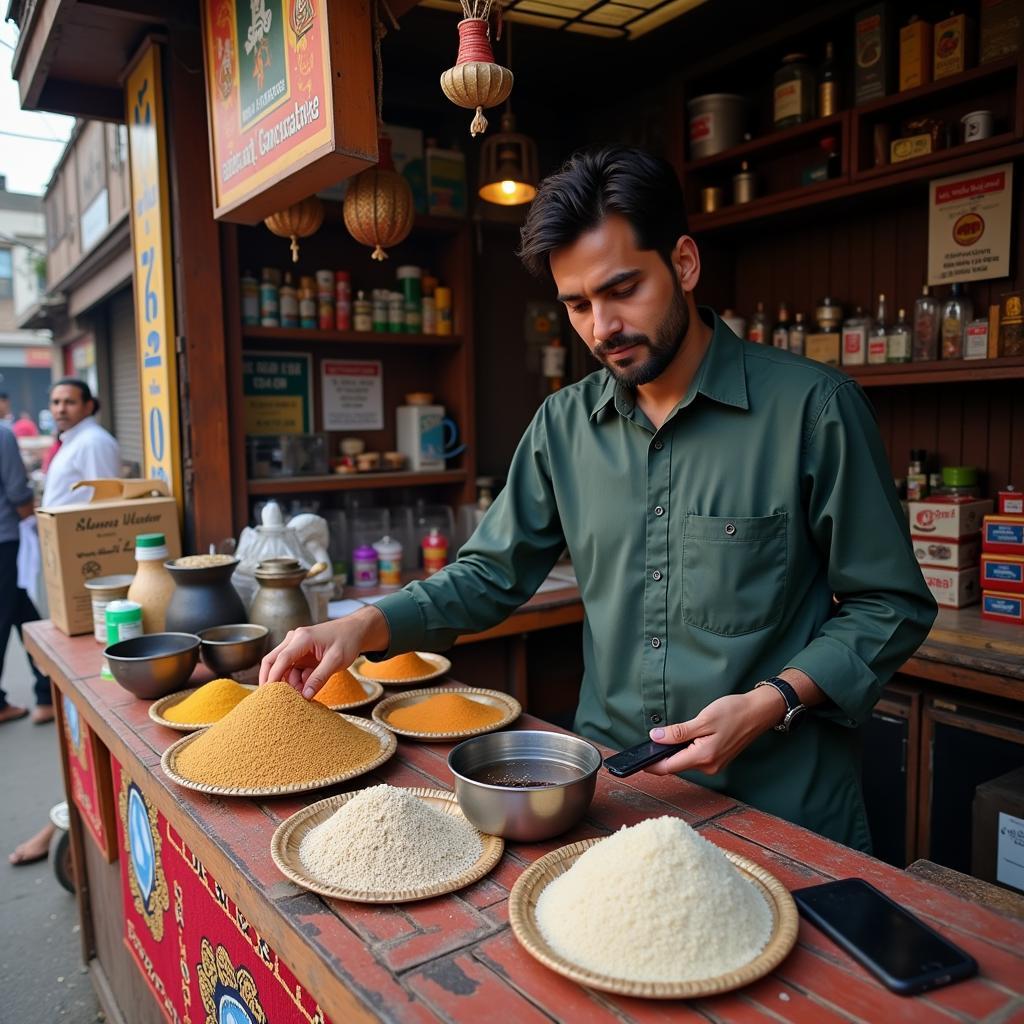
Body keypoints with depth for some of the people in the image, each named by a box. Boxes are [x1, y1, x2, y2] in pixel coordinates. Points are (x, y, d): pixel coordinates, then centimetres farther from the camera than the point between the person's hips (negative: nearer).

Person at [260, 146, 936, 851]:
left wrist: (772, 703, -20)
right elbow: (491, 573, 5)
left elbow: (891, 606, -6)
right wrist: (366, 626, -10)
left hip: (782, 806, -3)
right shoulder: (563, 424, 1)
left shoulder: (812, 407, -12)